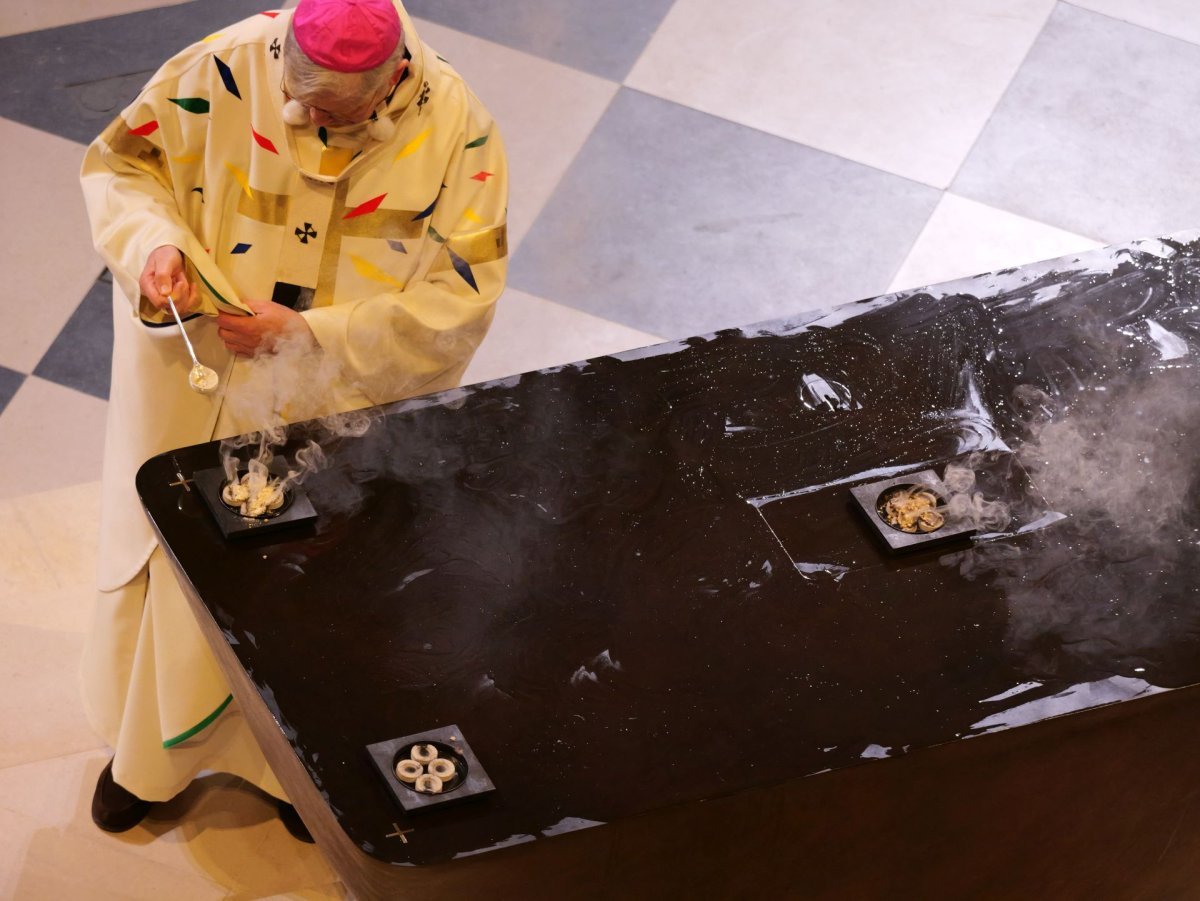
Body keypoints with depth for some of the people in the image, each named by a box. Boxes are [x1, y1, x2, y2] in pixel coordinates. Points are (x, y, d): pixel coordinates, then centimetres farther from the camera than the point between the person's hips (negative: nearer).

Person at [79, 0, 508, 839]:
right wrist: (154, 242, -27)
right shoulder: (227, 69, -21)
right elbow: (121, 162, -6)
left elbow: (459, 299, -19)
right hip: (200, 386, 1)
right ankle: (148, 748, 46)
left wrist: (316, 335, -26)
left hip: (343, 407, 0)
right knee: (177, 556, 18)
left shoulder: (454, 128, -22)